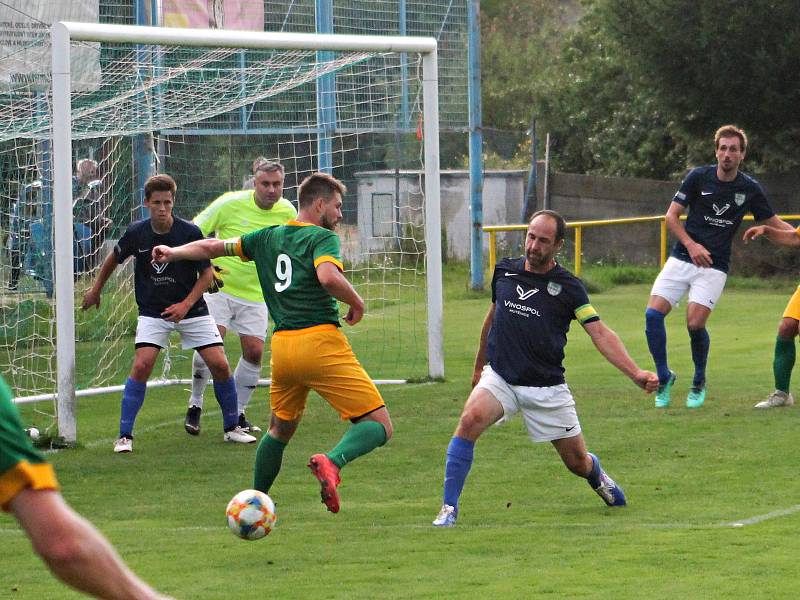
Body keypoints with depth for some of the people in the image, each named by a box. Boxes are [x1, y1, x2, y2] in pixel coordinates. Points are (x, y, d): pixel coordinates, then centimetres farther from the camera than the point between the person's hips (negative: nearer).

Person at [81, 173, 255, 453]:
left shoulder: (190, 232, -14)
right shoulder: (136, 233, -8)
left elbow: (206, 274, -7)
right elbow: (114, 258, 13)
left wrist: (185, 305, -18)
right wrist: (96, 290, 22)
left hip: (192, 310, 0)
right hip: (152, 312, 0)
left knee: (220, 365, -7)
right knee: (141, 367, -18)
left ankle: (232, 428, 13)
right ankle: (124, 435, -9)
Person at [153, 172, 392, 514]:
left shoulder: (268, 238, 19)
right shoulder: (322, 238, -2)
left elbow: (213, 247, 23)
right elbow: (328, 277, -21)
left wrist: (173, 253, 38)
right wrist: (356, 302, -4)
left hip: (282, 345, 7)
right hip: (321, 342, -6)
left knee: (280, 430, 29)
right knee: (379, 426, -8)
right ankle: (332, 462, -35)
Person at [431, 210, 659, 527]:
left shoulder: (568, 286, -8)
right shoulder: (504, 271, 2)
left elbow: (600, 334, -13)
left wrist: (636, 374, -25)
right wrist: (478, 366, 28)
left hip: (547, 389, -1)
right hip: (500, 378, 1)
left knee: (578, 462, 7)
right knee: (470, 419, -28)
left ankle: (596, 474, 47)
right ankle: (449, 508, -24)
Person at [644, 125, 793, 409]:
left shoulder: (750, 189, 1)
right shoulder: (699, 177, -2)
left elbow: (773, 222, 12)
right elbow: (671, 216, 0)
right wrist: (691, 245, -14)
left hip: (714, 267, -1)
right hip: (681, 258, 1)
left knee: (695, 323, -18)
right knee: (654, 312, -15)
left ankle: (699, 383, 8)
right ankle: (664, 376, 5)